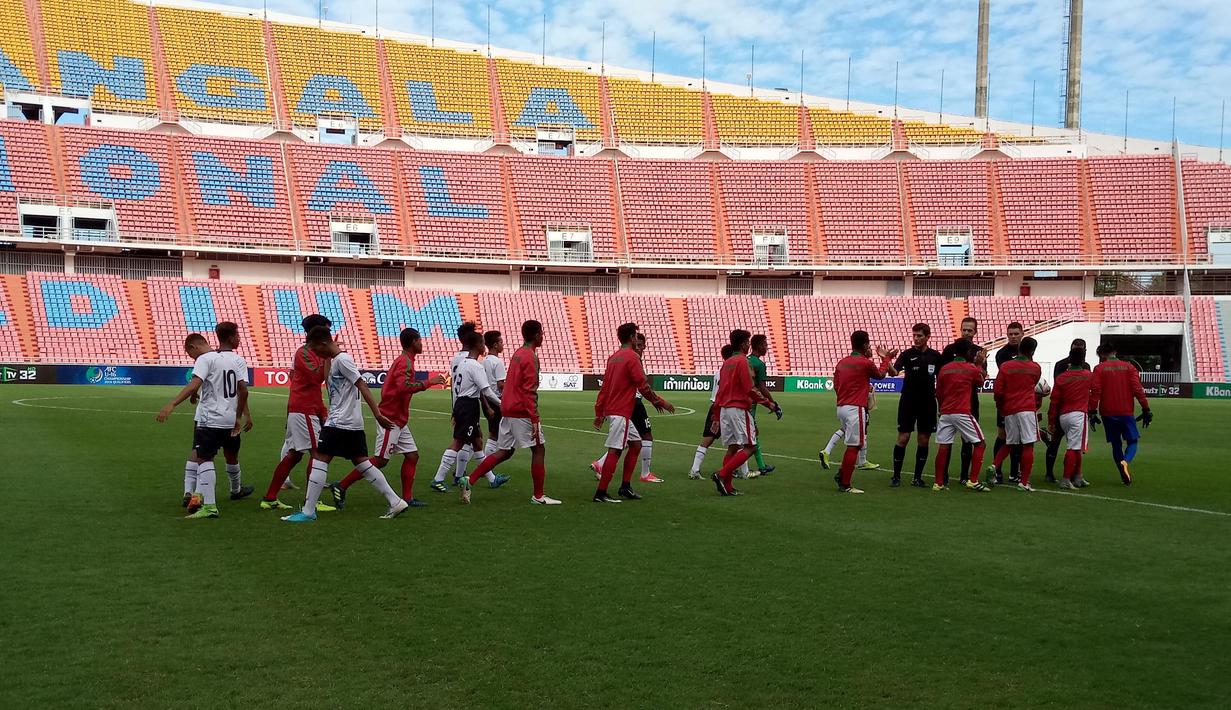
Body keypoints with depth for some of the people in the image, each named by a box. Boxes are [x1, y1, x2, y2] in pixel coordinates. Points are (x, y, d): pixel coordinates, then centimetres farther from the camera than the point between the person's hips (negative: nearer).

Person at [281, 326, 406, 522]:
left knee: (319, 460, -5)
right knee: (362, 463, 9)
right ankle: (396, 502, 8)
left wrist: (377, 414, -22)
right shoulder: (334, 360, 16)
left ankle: (308, 512, -2)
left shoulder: (342, 359, -13)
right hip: (353, 424, 10)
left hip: (340, 423, -10)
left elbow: (362, 386, -18)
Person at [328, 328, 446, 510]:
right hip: (391, 419, -10)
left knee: (412, 455, 7)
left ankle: (407, 498, 8)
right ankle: (341, 487, -1)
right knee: (381, 460, -6)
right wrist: (429, 382, -26)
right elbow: (403, 386, -32)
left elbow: (394, 386, 21)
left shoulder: (401, 360, 16)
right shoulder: (406, 362, -15)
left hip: (399, 421, 10)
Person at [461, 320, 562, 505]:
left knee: (504, 452, 11)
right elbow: (529, 391, -19)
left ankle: (470, 481, 3)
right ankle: (538, 496, 5)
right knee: (539, 449, 1)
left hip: (507, 410, 9)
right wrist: (534, 420, -20)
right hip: (522, 412, -9)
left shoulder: (517, 354, 16)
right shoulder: (530, 357, -13)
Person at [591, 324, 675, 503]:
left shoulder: (613, 357, 15)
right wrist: (660, 402, -2)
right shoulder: (632, 357, -11)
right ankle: (601, 493, -8)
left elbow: (604, 387, 16)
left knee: (636, 444, 16)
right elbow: (643, 386, -13)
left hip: (611, 409, 9)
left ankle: (625, 487, 15)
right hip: (621, 412, -9)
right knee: (614, 451, -8)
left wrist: (599, 413, 18)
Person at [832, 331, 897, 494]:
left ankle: (841, 475, 16)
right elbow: (880, 375, 11)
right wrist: (886, 358, 26)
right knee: (854, 446, -2)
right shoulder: (865, 363, -9)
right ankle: (845, 485, -1)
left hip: (841, 407, 8)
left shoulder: (841, 362, 10)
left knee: (852, 444, 20)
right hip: (855, 409, -8)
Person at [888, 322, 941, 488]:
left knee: (924, 441, 5)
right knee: (903, 438, -3)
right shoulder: (907, 354, -4)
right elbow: (894, 372, -20)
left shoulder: (935, 356, 5)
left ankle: (917, 477, 14)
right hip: (908, 402, -3)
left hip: (928, 404, 3)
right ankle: (896, 476, 6)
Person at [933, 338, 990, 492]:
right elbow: (980, 383, 20)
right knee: (979, 444, 7)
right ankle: (973, 481, -1)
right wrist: (980, 365, 31)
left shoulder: (944, 369, 7)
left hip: (945, 413, 4)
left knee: (943, 447, 4)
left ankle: (938, 483, 5)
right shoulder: (972, 368, -1)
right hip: (963, 413, -4)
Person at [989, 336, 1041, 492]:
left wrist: (1000, 407, 15)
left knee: (1010, 444, 18)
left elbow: (997, 391, -1)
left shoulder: (1005, 366, 2)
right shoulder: (1035, 368, 3)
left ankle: (994, 465, -3)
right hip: (1027, 410, -3)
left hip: (1009, 410, 3)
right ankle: (1024, 482, -4)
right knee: (1028, 445, -1)